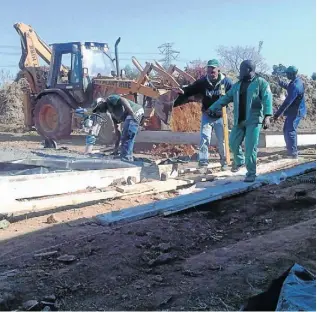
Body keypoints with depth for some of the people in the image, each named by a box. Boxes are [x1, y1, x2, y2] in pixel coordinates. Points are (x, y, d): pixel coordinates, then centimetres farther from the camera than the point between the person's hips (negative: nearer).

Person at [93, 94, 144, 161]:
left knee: (127, 138, -11)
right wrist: (117, 145, 27)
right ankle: (128, 158, 21)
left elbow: (123, 100, -13)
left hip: (135, 112, -10)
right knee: (125, 138, 17)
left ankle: (125, 159, -9)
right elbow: (117, 129, 29)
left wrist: (132, 113, -24)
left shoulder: (110, 99, 5)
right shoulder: (112, 113, 29)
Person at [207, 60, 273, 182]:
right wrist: (212, 108, 11)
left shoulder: (260, 82, -2)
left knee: (250, 147, -8)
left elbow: (267, 99, -12)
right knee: (233, 143, 7)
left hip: (254, 120, -6)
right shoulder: (237, 85, 16)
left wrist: (267, 116, -25)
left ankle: (251, 173, 4)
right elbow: (226, 98, 18)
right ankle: (239, 161, 36)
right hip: (239, 120, 6)